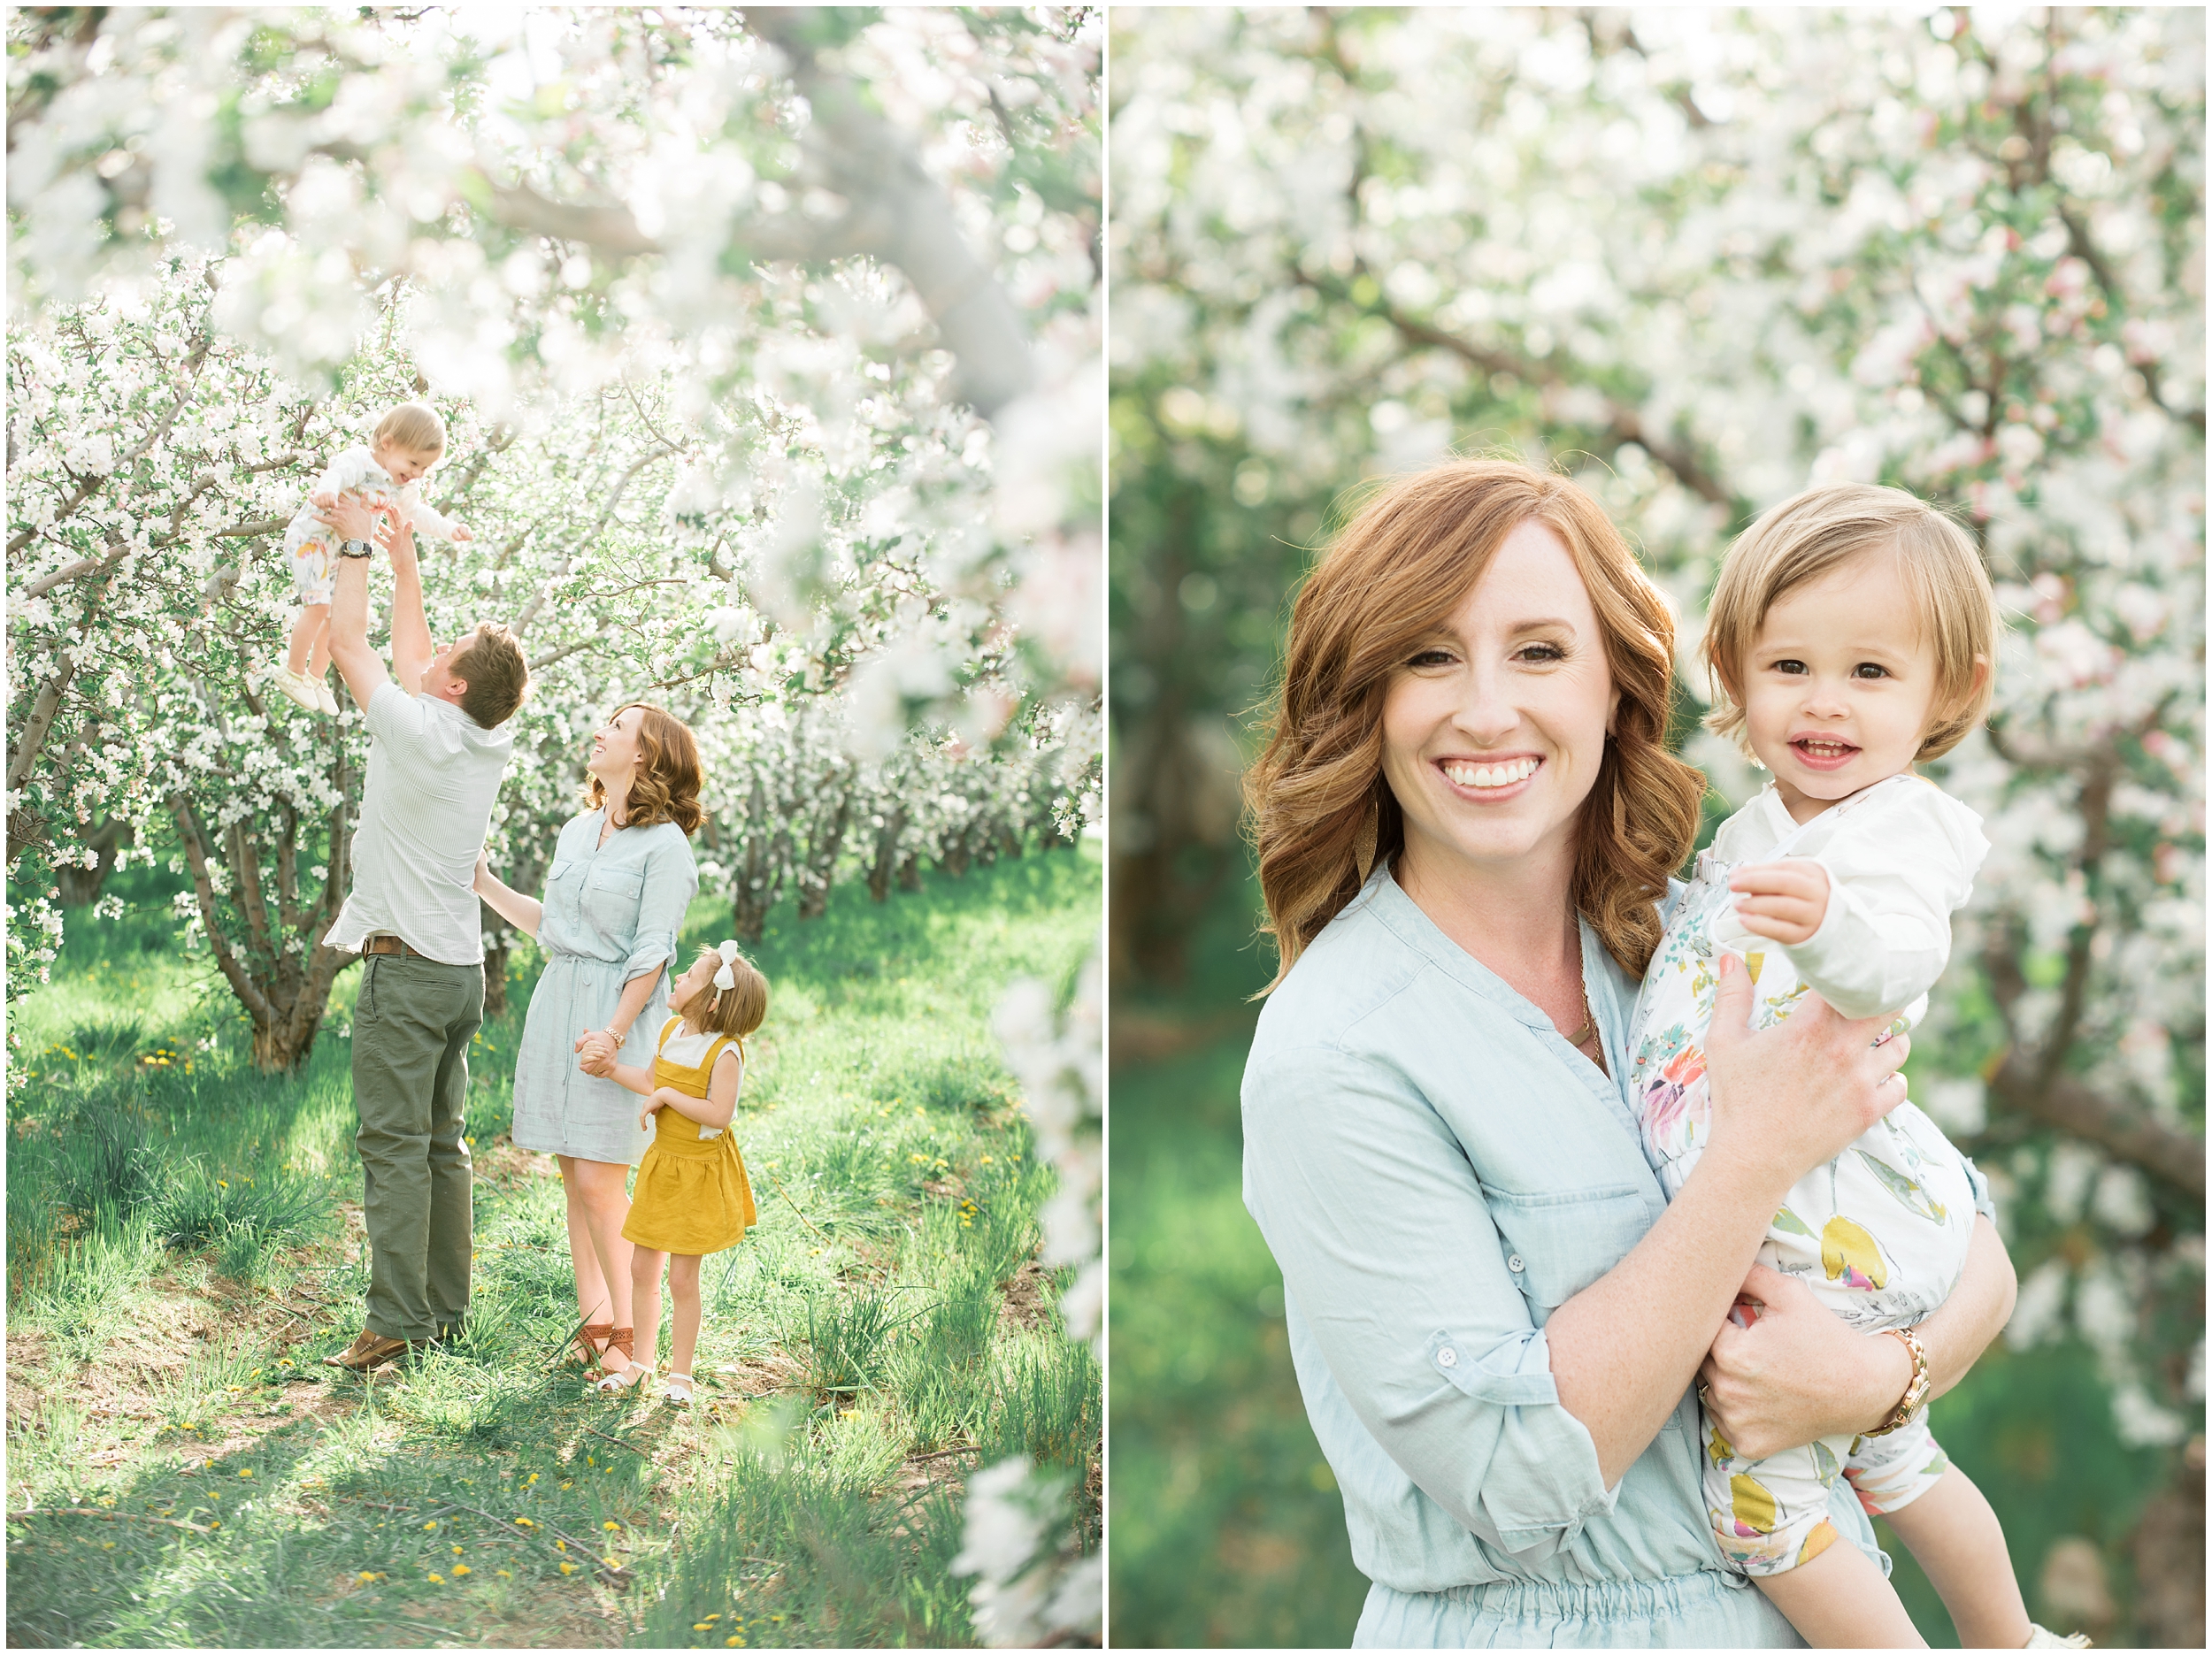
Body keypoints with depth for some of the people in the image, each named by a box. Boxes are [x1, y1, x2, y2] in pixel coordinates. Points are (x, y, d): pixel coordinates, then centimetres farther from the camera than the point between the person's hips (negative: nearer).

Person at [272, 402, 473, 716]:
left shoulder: (405, 487, -2)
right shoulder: (357, 461, -28)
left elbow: (416, 514, 15)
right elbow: (334, 475, -48)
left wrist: (448, 529, 2)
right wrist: (325, 491, -71)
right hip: (310, 537, -8)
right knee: (319, 605, -16)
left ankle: (316, 676, 24)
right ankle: (292, 672, 0)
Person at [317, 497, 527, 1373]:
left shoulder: (420, 732, -16)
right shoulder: (490, 741, 5)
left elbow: (349, 644, -7)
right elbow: (407, 654, 20)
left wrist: (358, 546, 4)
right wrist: (403, 553, 23)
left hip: (405, 970, -8)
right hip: (460, 968, 8)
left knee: (394, 1145, -7)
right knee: (440, 1142, 13)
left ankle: (396, 1322, -7)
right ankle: (445, 1307, 17)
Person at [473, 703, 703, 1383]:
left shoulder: (664, 845, -8)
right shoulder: (576, 832, 15)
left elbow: (652, 953, -12)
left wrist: (616, 1032, -19)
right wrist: (486, 885, 20)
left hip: (617, 1012, -7)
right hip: (557, 1003, 7)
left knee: (600, 1180, -10)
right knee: (573, 1177, 7)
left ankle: (626, 1337, -2)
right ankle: (592, 1326, 13)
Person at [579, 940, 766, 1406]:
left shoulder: (725, 1052, -21)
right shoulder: (671, 1031, 2)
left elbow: (719, 1114, -28)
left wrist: (667, 1096, -23)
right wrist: (613, 1069, 6)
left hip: (701, 1175, -7)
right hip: (661, 1164, 7)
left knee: (682, 1278, 0)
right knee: (642, 1269, 12)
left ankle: (680, 1373, 15)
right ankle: (642, 1360, 27)